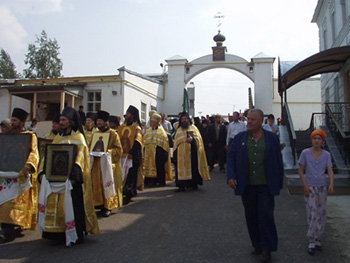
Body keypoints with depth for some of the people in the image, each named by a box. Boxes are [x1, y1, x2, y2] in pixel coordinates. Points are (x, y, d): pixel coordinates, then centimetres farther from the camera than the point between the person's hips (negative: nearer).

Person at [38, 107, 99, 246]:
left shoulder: (78, 137, -3)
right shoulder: (58, 137, 16)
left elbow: (80, 157, -13)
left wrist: (74, 175, -24)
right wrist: (43, 171, 0)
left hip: (70, 178, -6)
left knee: (72, 205, -3)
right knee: (55, 204, 6)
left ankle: (76, 234, 7)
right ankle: (59, 234, 17)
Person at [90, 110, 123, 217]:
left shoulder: (113, 134, -1)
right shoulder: (95, 134, 14)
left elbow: (118, 149, -6)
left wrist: (107, 152, -20)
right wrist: (93, 152, -3)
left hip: (108, 164, -5)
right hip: (96, 164, 5)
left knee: (106, 184, -3)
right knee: (97, 185, 2)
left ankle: (108, 206, 3)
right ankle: (99, 204, 11)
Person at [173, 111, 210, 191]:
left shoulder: (193, 128, 13)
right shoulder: (179, 130, 16)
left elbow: (198, 137, 1)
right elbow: (176, 142, 11)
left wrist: (192, 139, -19)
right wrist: (175, 154, 0)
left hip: (192, 152, -1)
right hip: (181, 153, 1)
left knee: (193, 167, 1)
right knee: (182, 168, -5)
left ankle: (194, 184, 12)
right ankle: (182, 185, -3)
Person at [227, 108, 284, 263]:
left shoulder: (272, 138, 3)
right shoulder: (239, 138, 6)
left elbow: (278, 161, 6)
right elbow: (231, 157, 4)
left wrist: (278, 183, 4)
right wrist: (231, 177, -8)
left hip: (265, 186, -2)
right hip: (247, 186, 2)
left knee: (266, 216, -2)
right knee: (251, 217, 11)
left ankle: (267, 249, 11)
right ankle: (257, 245, 28)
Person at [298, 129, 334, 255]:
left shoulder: (326, 155, 2)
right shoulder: (305, 153, -3)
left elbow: (330, 171, -6)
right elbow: (301, 171, -2)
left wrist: (331, 184, -24)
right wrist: (305, 186, -10)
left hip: (322, 187, 3)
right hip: (310, 187, -3)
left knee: (322, 214, 7)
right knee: (312, 214, -8)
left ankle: (317, 239, 21)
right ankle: (312, 242, 0)